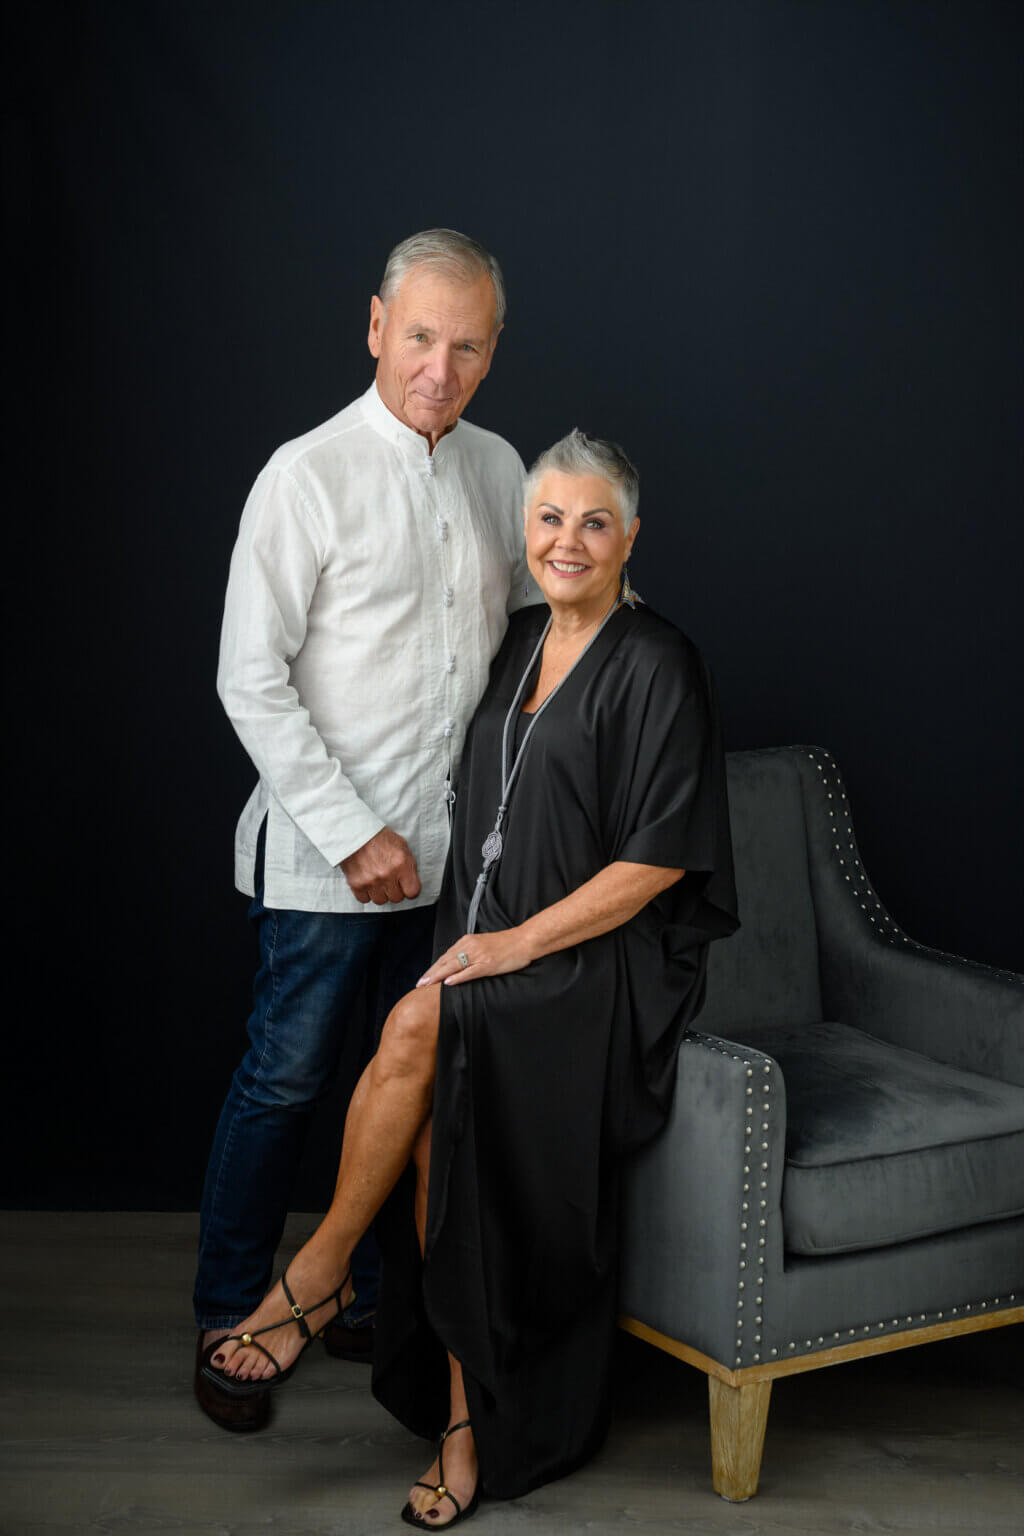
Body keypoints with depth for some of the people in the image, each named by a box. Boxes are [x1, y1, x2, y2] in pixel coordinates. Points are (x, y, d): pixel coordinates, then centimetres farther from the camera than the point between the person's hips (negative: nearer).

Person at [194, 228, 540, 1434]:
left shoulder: (497, 468, 6)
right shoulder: (308, 476, -12)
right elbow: (251, 682, -13)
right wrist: (356, 834, -15)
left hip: (455, 843, 6)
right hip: (329, 850, -6)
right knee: (284, 1084, 3)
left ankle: (375, 1301, 31)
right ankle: (226, 1323, 21)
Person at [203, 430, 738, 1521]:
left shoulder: (657, 668, -7)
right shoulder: (516, 645, 14)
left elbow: (658, 858, -12)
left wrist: (520, 942, -16)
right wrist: (474, 937, 8)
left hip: (602, 965, -5)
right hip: (489, 951, 6)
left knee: (421, 1029, -29)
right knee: (436, 1117, -21)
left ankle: (319, 1272, -8)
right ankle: (463, 1413, -12)